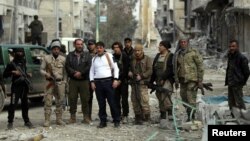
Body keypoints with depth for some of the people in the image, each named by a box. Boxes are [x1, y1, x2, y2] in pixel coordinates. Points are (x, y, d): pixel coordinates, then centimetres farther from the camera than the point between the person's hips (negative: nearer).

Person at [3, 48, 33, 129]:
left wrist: (28, 75, 8)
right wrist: (12, 72, -19)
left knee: (25, 104, 11)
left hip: (24, 86, 6)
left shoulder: (23, 63, 15)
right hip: (16, 86, -6)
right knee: (13, 104, -9)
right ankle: (10, 122, -3)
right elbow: (5, 75, -5)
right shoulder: (12, 64, -3)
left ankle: (26, 121, 20)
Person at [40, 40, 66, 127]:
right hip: (50, 82, -2)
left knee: (60, 102, 7)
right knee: (48, 101, -6)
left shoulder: (63, 59, 9)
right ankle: (47, 120, -2)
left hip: (60, 82, 2)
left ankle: (59, 119, 17)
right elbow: (41, 69, 6)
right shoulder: (46, 58, 5)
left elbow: (65, 70, 11)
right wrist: (46, 74, -13)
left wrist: (65, 81, 3)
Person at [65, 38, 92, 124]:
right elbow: (67, 66, 1)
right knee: (72, 99, 1)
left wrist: (80, 73, -15)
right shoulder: (70, 55, 12)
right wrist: (74, 73, -14)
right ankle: (72, 117, 9)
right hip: (73, 81, 1)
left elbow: (89, 66, -4)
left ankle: (86, 117, 6)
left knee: (85, 99, -1)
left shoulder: (87, 55, 8)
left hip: (84, 81, -1)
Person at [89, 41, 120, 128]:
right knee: (101, 103, 6)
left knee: (112, 101, -3)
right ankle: (103, 121, 13)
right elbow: (92, 71, 16)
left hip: (108, 81, -3)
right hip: (98, 82, 4)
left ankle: (116, 121, 5)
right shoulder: (94, 58, 14)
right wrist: (92, 82, 4)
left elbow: (115, 68, 0)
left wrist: (115, 79, -8)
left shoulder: (109, 56, 2)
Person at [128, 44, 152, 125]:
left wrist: (141, 76, -16)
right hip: (134, 83, 5)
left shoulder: (147, 59, 2)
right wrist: (129, 72, 6)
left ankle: (146, 116, 2)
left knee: (143, 100, -12)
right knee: (134, 100, 5)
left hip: (142, 83, -5)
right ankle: (138, 117, 14)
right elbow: (130, 69, 29)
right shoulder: (132, 60, 17)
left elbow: (150, 71, -7)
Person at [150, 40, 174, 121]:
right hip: (158, 81, 7)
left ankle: (170, 113, -17)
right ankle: (162, 115, 17)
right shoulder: (158, 56, 17)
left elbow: (170, 69, -13)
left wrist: (163, 78, -18)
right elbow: (154, 69, 19)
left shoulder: (171, 56, -4)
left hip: (167, 80, -7)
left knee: (165, 96, -20)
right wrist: (151, 81, 16)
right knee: (160, 97, 9)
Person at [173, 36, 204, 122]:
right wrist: (176, 80, 17)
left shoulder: (194, 52, -4)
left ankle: (191, 117, -8)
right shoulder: (177, 54, 12)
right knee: (184, 98, 9)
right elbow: (175, 68, 21)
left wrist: (200, 80, -8)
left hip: (192, 79, -6)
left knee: (191, 99, -10)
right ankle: (189, 116, 21)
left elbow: (200, 67, -5)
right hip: (182, 80, 6)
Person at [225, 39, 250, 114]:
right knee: (231, 103, 13)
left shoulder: (242, 58, -12)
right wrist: (227, 81, 12)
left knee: (239, 103, -7)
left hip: (237, 85, -8)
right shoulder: (230, 57, 13)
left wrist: (243, 82, -4)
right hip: (230, 84, 8)